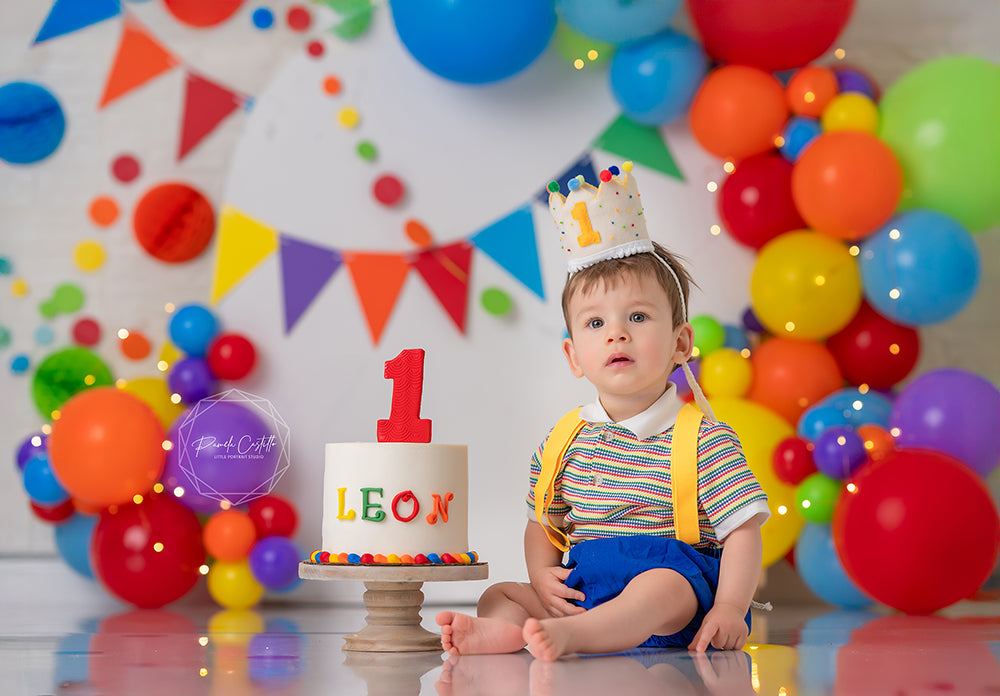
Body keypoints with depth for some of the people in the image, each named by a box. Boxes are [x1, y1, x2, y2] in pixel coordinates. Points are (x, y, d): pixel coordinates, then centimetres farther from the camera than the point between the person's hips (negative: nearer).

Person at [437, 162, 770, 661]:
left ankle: (568, 634, -57)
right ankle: (505, 630, -41)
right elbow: (543, 525, 19)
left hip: (680, 579, -5)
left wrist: (729, 609, -22)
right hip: (583, 589, 6)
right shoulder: (564, 441, 10)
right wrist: (542, 575, -2)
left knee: (661, 588, -37)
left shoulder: (704, 439, -5)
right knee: (499, 595, -9)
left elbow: (743, 531, -9)